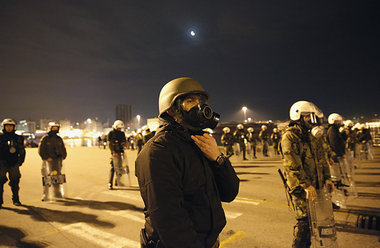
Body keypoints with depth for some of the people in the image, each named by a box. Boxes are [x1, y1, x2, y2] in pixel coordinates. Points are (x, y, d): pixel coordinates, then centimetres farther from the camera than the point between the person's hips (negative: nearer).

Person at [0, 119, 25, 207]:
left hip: (14, 164, 1)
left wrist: (20, 160, 4)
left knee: (15, 182, 6)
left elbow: (22, 151, 13)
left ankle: (16, 200, 18)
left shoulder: (18, 138, 9)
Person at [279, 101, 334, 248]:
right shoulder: (289, 137, -15)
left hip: (313, 185, 9)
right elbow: (292, 165, -22)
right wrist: (306, 185, -25)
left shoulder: (309, 136, 15)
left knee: (310, 220, 17)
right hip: (301, 188, -9)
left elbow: (320, 157, 19)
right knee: (304, 222, -3)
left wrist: (326, 178, 10)